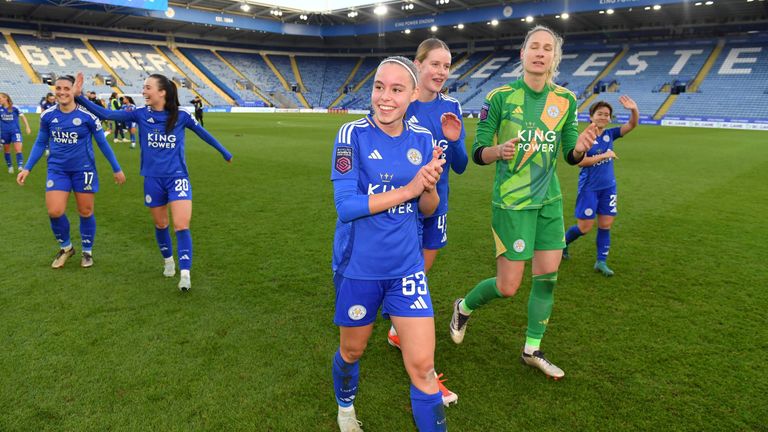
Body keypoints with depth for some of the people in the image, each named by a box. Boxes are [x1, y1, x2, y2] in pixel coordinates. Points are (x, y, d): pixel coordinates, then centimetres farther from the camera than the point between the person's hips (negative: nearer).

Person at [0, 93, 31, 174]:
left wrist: (27, 127, 0)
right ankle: (10, 166, 25)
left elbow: (23, 117, 2)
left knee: (18, 150, -13)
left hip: (15, 131, -3)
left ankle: (20, 166, -15)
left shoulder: (14, 108, -8)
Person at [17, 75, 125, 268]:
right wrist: (27, 168, 5)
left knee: (85, 212, 7)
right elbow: (40, 143, 11)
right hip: (57, 169, 2)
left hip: (83, 169, -2)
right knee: (54, 211, -7)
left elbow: (103, 143, -1)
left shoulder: (87, 115, -11)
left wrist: (116, 169, 2)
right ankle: (65, 247, 20)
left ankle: (87, 251, 27)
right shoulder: (47, 115, -2)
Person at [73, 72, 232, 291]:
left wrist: (225, 153, 19)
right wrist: (79, 96, -13)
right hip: (153, 180, 3)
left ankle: (185, 274, -12)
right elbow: (105, 114, -2)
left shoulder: (180, 116, -4)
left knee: (181, 226, -13)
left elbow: (203, 133, 9)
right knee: (160, 225, 16)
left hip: (177, 178, -3)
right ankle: (168, 261, 39)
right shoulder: (140, 114, 0)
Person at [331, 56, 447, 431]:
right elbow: (346, 206, -20)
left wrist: (430, 186, -18)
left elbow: (428, 209, 4)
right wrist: (409, 188, -21)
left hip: (407, 267, 2)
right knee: (352, 350, 20)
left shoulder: (422, 140, 0)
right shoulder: (353, 134, -12)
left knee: (422, 366, -1)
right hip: (358, 267, -2)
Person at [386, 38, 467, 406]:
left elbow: (460, 166, 1)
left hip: (436, 206, 5)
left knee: (419, 277, 18)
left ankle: (397, 332, 43)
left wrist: (454, 141, -17)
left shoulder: (451, 108, 2)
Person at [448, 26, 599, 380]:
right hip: (512, 202, -5)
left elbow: (570, 156, 9)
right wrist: (499, 151, -29)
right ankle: (464, 307, 30)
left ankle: (532, 351, 25)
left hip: (550, 200, 5)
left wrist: (580, 147, -14)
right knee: (508, 287, -2)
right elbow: (477, 153, -8)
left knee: (547, 277, 5)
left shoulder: (565, 100, 3)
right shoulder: (500, 97, -10)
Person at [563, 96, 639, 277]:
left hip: (608, 187, 5)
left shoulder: (610, 134, 5)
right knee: (584, 227, -1)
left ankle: (601, 262, 14)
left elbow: (632, 125, -4)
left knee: (606, 224, 5)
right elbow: (580, 161, -19)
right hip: (589, 187, -5)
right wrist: (604, 155, -20)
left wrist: (634, 110, -23)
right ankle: (562, 243, 26)